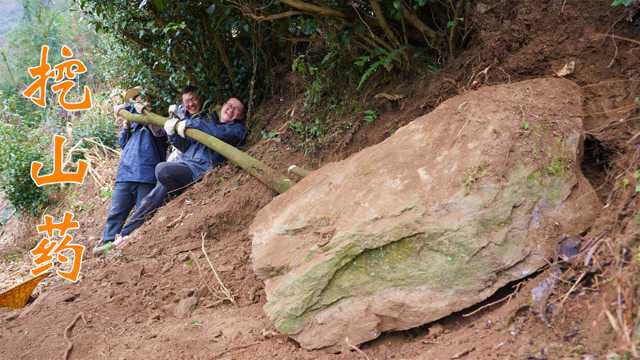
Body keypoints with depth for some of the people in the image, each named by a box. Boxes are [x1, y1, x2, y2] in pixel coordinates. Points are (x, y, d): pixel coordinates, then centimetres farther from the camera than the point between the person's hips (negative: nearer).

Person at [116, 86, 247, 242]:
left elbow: (218, 132, -16)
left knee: (162, 170, -30)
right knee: (154, 196, -4)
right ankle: (126, 233, 5)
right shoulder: (210, 119, 25)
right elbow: (185, 147, 19)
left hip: (199, 168, -6)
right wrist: (173, 133, 2)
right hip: (182, 161, 6)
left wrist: (191, 123, -15)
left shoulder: (237, 128, 8)